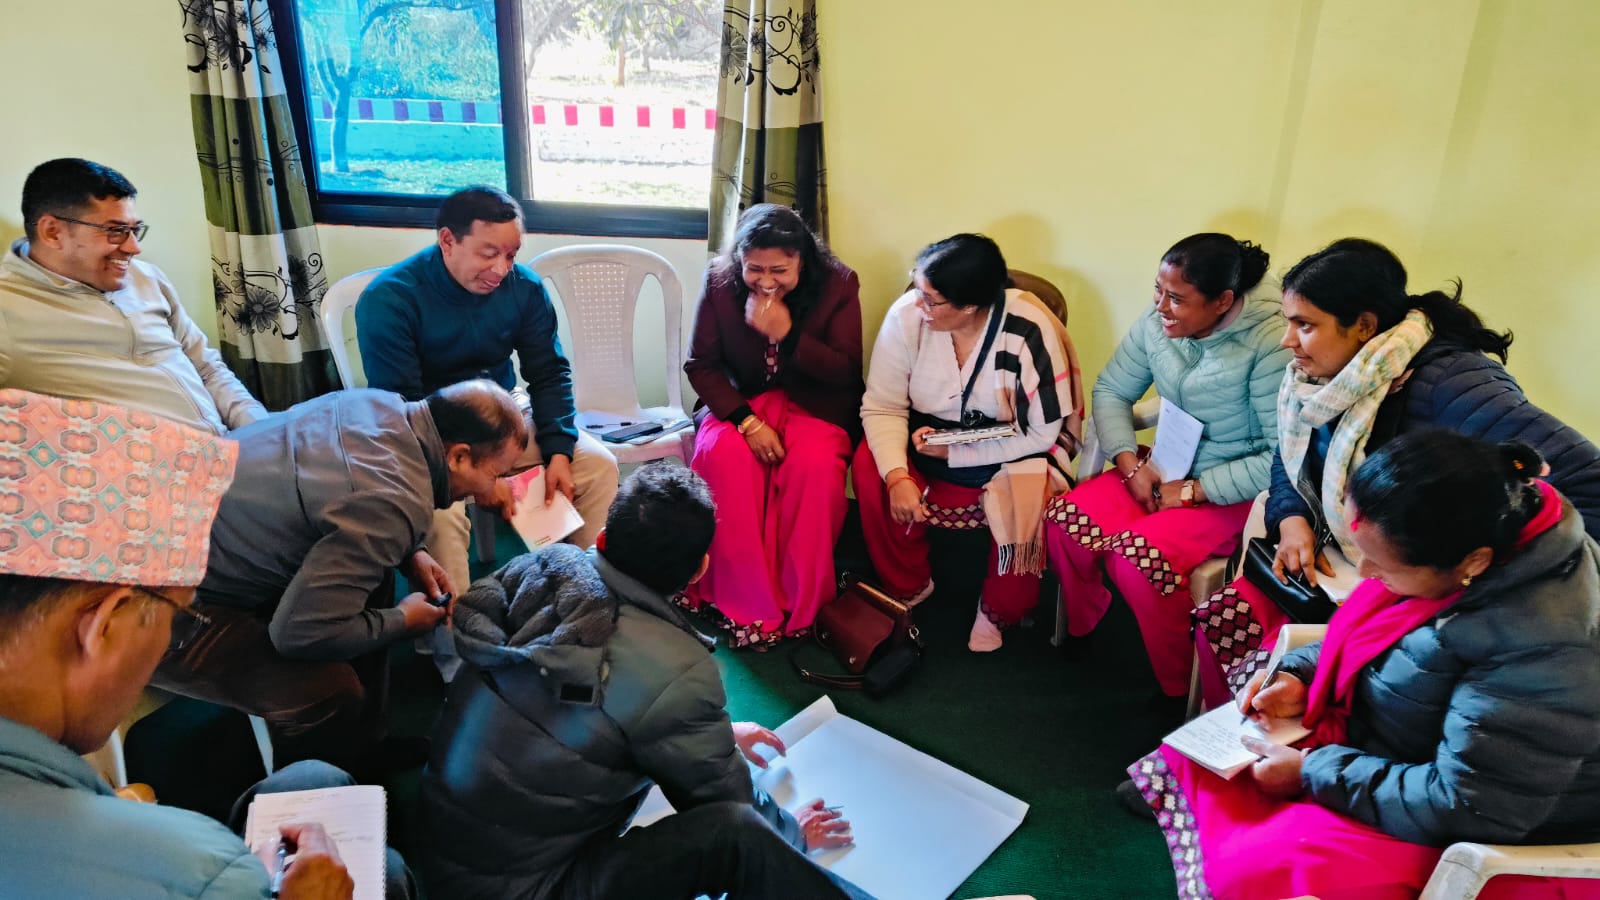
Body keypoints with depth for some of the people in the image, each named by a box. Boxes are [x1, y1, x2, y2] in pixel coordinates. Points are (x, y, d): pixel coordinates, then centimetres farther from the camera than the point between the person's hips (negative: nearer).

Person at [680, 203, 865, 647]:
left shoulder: (838, 285, -10)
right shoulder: (719, 280, -6)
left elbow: (847, 373, -10)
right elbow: (701, 365, -5)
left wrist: (787, 334, -26)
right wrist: (747, 421, -20)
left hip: (816, 405, -1)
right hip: (741, 400, 2)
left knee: (815, 465, -33)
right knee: (721, 454, -31)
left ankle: (802, 605, -14)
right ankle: (744, 601, -20)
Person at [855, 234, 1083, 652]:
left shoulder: (1029, 331, -23)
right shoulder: (907, 314, -18)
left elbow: (1041, 434, -18)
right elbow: (882, 406, -15)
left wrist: (954, 451, -22)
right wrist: (897, 475, -31)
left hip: (1008, 452, -2)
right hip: (926, 445, 3)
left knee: (1027, 507, -31)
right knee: (869, 469, -24)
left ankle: (997, 611, 2)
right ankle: (908, 585, 2)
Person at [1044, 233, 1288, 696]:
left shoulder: (1269, 344, -23)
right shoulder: (1157, 323, -7)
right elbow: (1111, 391, 5)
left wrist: (1193, 491, -21)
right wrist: (1129, 463, -10)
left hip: (1233, 491, -6)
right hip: (1168, 468, 6)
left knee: (1135, 558, -28)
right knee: (1064, 520, -15)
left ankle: (1182, 688, -2)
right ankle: (1082, 628, 15)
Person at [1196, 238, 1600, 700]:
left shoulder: (1447, 381, -25)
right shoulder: (1321, 377, 0)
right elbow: (1288, 461, 16)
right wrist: (1291, 521, -5)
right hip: (1330, 563, 8)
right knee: (1216, 623, -7)